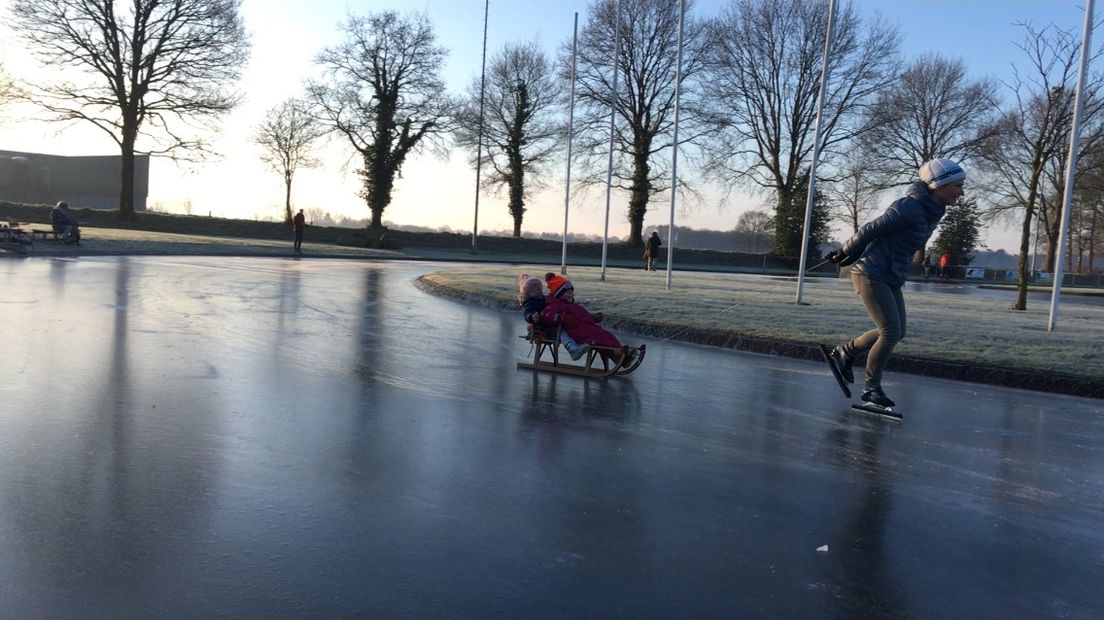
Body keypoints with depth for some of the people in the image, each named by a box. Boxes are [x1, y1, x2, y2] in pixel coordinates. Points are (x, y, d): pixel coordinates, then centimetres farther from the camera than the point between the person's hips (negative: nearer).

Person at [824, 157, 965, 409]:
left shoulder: (933, 212, 9)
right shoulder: (909, 208, -22)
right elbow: (870, 230, -16)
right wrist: (845, 254, -3)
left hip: (892, 279, 9)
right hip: (871, 274, -9)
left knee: (897, 332, 10)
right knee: (891, 332, -9)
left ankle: (844, 353, 25)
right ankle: (871, 387, 6)